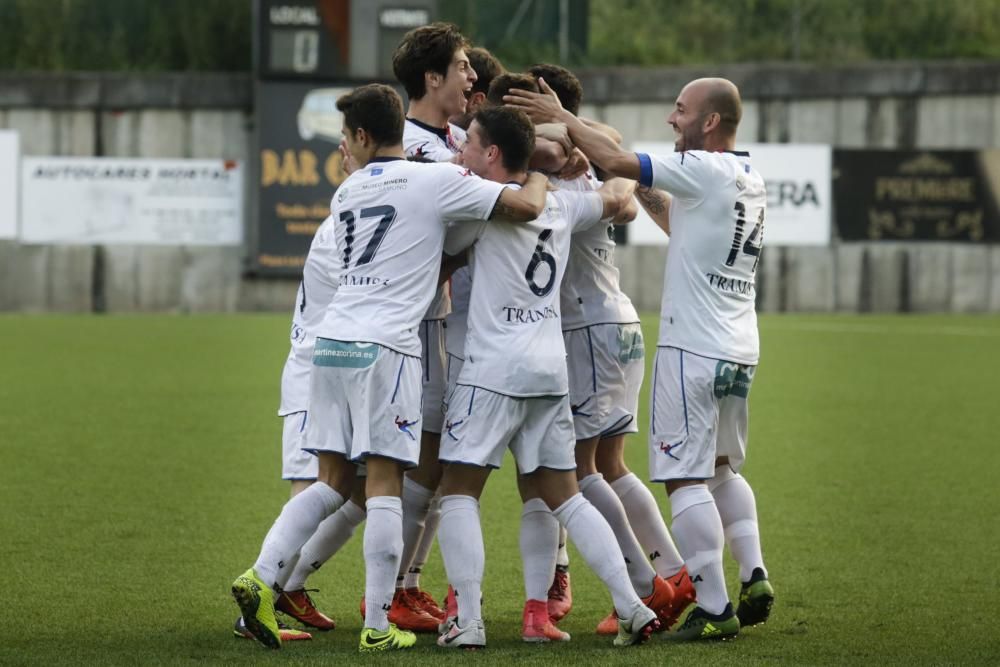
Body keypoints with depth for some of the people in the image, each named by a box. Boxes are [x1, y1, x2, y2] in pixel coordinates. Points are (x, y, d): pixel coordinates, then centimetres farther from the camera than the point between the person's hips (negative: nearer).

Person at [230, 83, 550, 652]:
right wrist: (541, 173, 15)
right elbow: (526, 207, -4)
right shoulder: (435, 180, -2)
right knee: (384, 484, -4)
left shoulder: (348, 192, 17)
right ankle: (378, 626, -4)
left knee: (333, 481, 13)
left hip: (333, 341, 5)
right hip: (384, 347, -5)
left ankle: (262, 577, 0)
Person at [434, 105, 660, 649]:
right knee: (563, 496, 12)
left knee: (458, 491, -1)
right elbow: (616, 197, 27)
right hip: (551, 369, 7)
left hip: (494, 369, -7)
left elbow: (443, 250, 5)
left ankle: (467, 622, -11)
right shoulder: (559, 205, 11)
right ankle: (632, 608, 5)